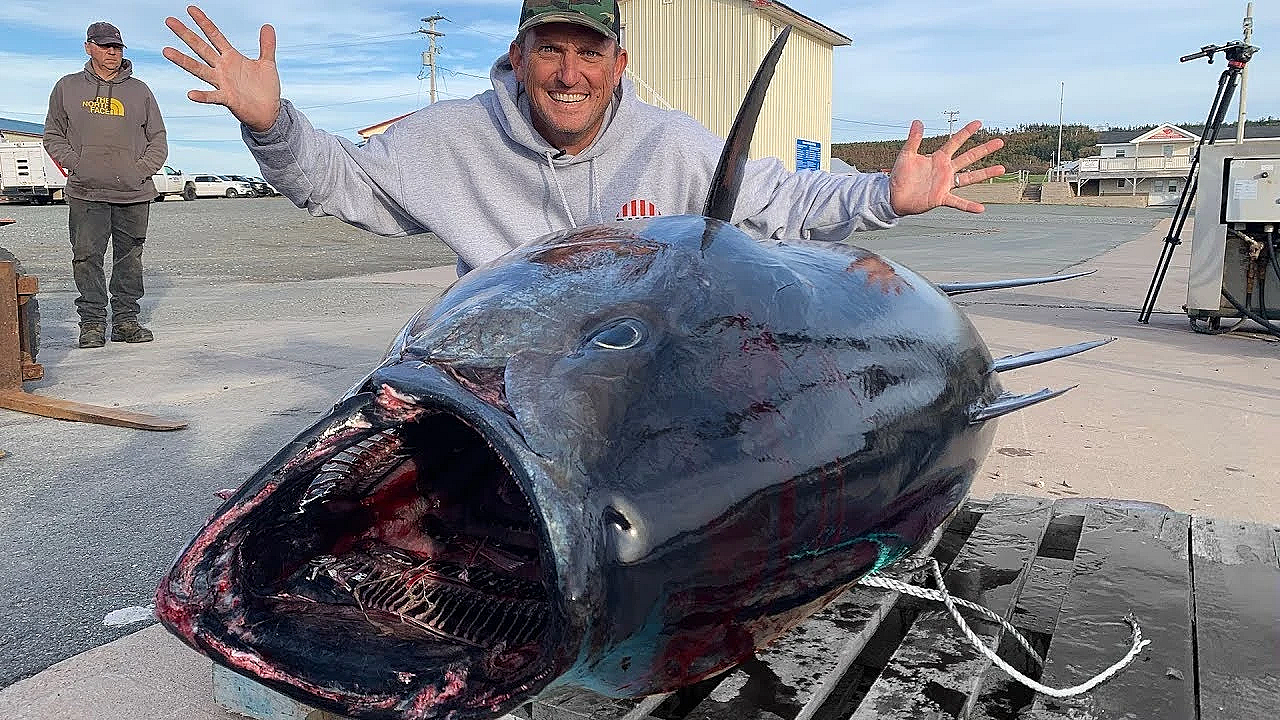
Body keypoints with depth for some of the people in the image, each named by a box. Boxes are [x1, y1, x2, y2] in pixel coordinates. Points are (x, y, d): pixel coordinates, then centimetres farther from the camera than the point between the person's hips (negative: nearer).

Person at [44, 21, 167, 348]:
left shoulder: (139, 90, 12)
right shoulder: (68, 87, 11)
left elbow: (158, 140, 14)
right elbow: (53, 135, 14)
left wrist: (142, 170, -1)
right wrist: (75, 164, -2)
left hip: (134, 193, 1)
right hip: (86, 193, -1)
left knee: (130, 259, 4)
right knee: (87, 257, -5)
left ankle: (126, 320, 12)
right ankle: (92, 322, 2)